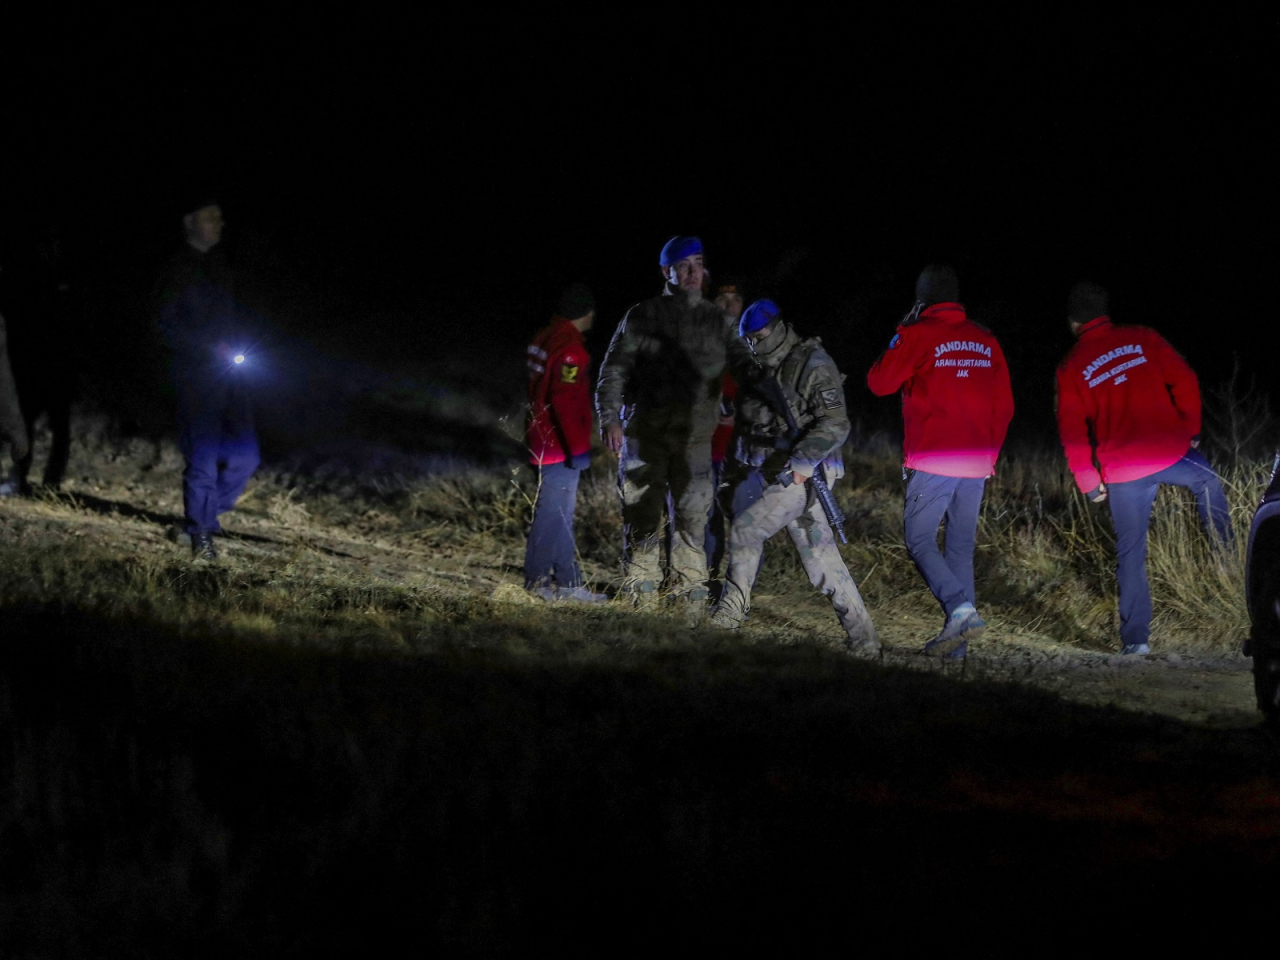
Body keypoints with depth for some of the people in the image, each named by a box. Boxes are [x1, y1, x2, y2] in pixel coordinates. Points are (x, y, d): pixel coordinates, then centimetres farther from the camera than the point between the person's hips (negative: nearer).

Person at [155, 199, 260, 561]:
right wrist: (213, 348, -16)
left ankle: (202, 520, 20)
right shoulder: (178, 271, -4)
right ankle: (200, 535, 2)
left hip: (229, 373, 7)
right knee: (203, 457, -8)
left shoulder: (219, 266, 16)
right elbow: (170, 327, -9)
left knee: (244, 456, 4)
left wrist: (243, 343, 1)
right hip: (198, 377, -7)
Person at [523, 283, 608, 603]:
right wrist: (577, 446, -23)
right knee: (554, 513, -4)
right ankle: (537, 584, -1)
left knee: (561, 515, 14)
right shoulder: (569, 346, -18)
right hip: (560, 445, -10)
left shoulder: (545, 338, 11)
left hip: (544, 441, 10)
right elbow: (564, 399, -25)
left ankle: (569, 582, 20)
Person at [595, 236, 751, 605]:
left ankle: (689, 584, 11)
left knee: (693, 512, 1)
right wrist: (609, 418, -8)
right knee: (643, 512, 0)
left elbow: (745, 366, 16)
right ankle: (641, 586, 9)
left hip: (694, 434, 2)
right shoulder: (641, 318, 3)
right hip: (644, 431, -2)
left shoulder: (716, 322, 11)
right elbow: (613, 370, 2)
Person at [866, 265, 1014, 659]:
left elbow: (879, 382, -1)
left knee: (919, 540, 1)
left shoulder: (918, 335, -6)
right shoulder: (986, 341, 11)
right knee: (961, 545, 10)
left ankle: (960, 609, -20)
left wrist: (900, 339, 11)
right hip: (976, 464, 5)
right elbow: (1004, 406, 14)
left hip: (932, 461, -5)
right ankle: (956, 641, 7)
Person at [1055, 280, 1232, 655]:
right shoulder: (1143, 340, 4)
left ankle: (1136, 638, 7)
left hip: (1123, 471, 0)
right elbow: (1185, 381, -1)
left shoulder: (1071, 368, 5)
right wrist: (1191, 431, 10)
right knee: (1207, 481, 33)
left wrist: (1089, 484, 10)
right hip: (1172, 452, 0)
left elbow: (1072, 433, 2)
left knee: (1130, 554, 8)